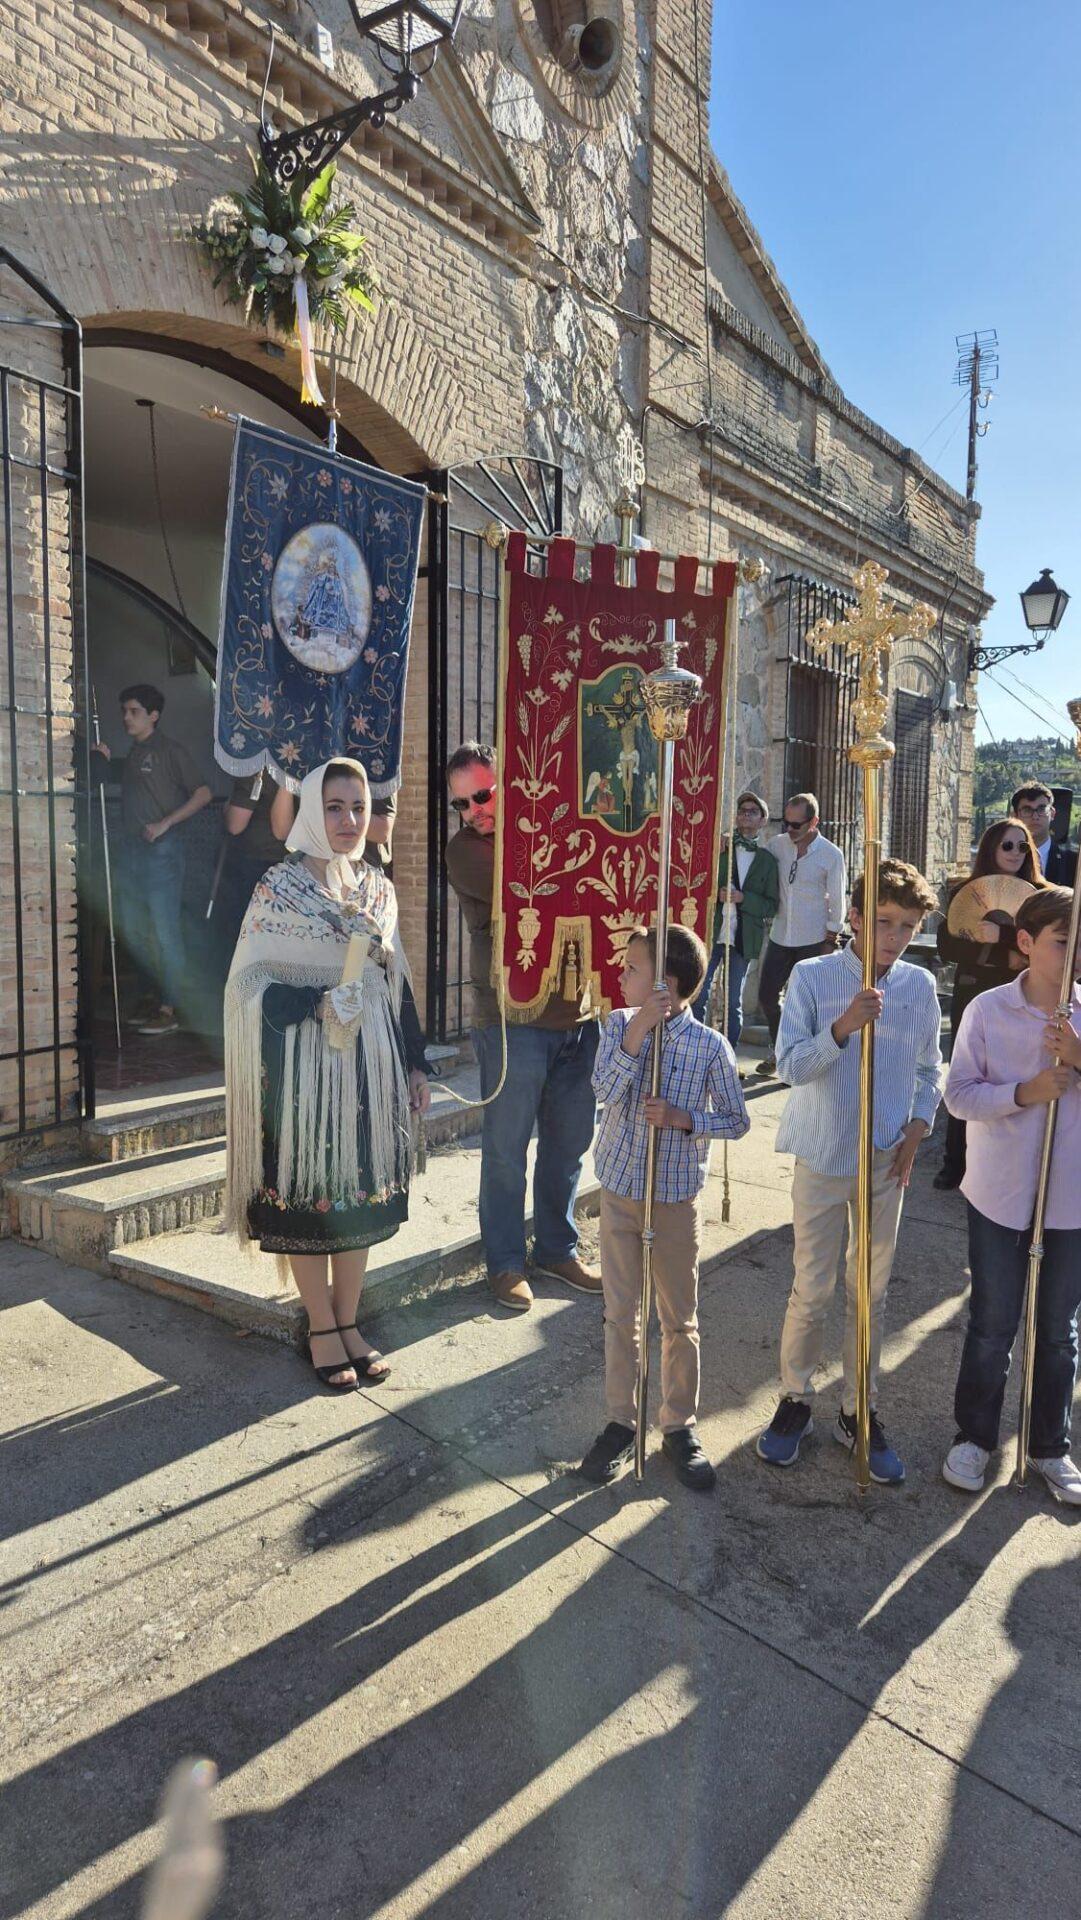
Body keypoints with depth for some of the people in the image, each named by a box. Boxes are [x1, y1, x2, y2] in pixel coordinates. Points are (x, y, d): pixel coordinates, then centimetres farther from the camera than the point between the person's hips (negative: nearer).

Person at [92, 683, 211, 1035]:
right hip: (133, 849, 9)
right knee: (132, 931, 14)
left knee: (166, 933, -6)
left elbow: (203, 794, -11)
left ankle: (169, 1010, -1)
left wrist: (165, 823, -17)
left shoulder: (170, 751, -6)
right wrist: (106, 759, 11)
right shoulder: (132, 755, 17)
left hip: (161, 849, -9)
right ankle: (154, 995, 26)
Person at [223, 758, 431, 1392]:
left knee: (362, 1190, 10)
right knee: (309, 1192, 4)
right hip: (307, 1060, -5)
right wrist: (319, 1003, -24)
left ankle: (348, 1322, 25)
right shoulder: (281, 886, -7)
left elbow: (397, 983, 12)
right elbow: (251, 980, -10)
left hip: (371, 1059, 5)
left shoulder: (379, 888, 8)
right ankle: (322, 1329, 21)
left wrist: (415, 1065, 10)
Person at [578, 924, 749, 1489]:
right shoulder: (618, 1025, -5)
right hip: (619, 1191, 2)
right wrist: (637, 1031, -28)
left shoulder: (710, 1046, -12)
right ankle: (620, 1422, 30)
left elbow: (736, 1121, -4)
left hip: (676, 1198, -2)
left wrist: (683, 1117, -19)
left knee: (680, 1319, 12)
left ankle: (680, 1426, 30)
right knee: (620, 1315, 14)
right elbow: (605, 1091, -20)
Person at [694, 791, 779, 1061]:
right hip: (710, 932, 0)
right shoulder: (719, 846, 6)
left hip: (742, 937, 1)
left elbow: (771, 906, 4)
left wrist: (742, 898, -12)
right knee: (699, 996, 0)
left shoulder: (767, 860, 7)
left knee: (734, 1002, 8)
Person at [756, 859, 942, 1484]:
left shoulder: (921, 986, 1)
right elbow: (791, 1065, -16)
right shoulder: (813, 977, -10)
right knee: (813, 1290, 5)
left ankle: (858, 1410, 28)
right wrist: (843, 1026, -30)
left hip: (888, 1162, 3)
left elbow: (929, 1070, 11)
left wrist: (917, 1130, -1)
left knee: (872, 1292, 12)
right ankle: (796, 1400, 27)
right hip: (824, 1157, -3)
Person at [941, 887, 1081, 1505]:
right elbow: (959, 1093, -8)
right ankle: (975, 1436, 31)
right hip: (1000, 1194, -2)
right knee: (992, 1325, 12)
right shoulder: (988, 1010, -9)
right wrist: (1024, 1092, -23)